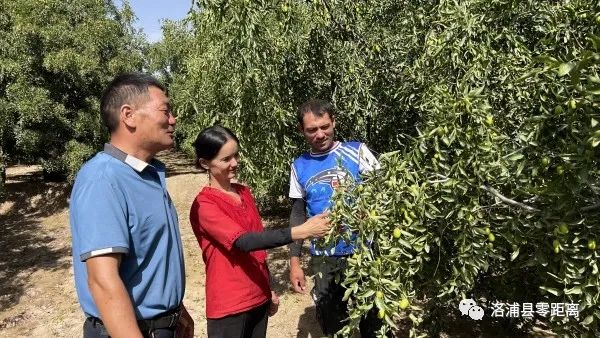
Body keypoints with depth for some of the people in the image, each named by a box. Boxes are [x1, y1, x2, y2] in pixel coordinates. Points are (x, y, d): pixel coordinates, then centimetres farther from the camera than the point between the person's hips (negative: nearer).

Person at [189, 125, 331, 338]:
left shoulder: (244, 193, 6)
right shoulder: (204, 205, -16)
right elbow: (244, 242, -28)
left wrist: (268, 290, 15)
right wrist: (301, 231, -34)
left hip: (259, 298, 6)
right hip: (229, 306, -6)